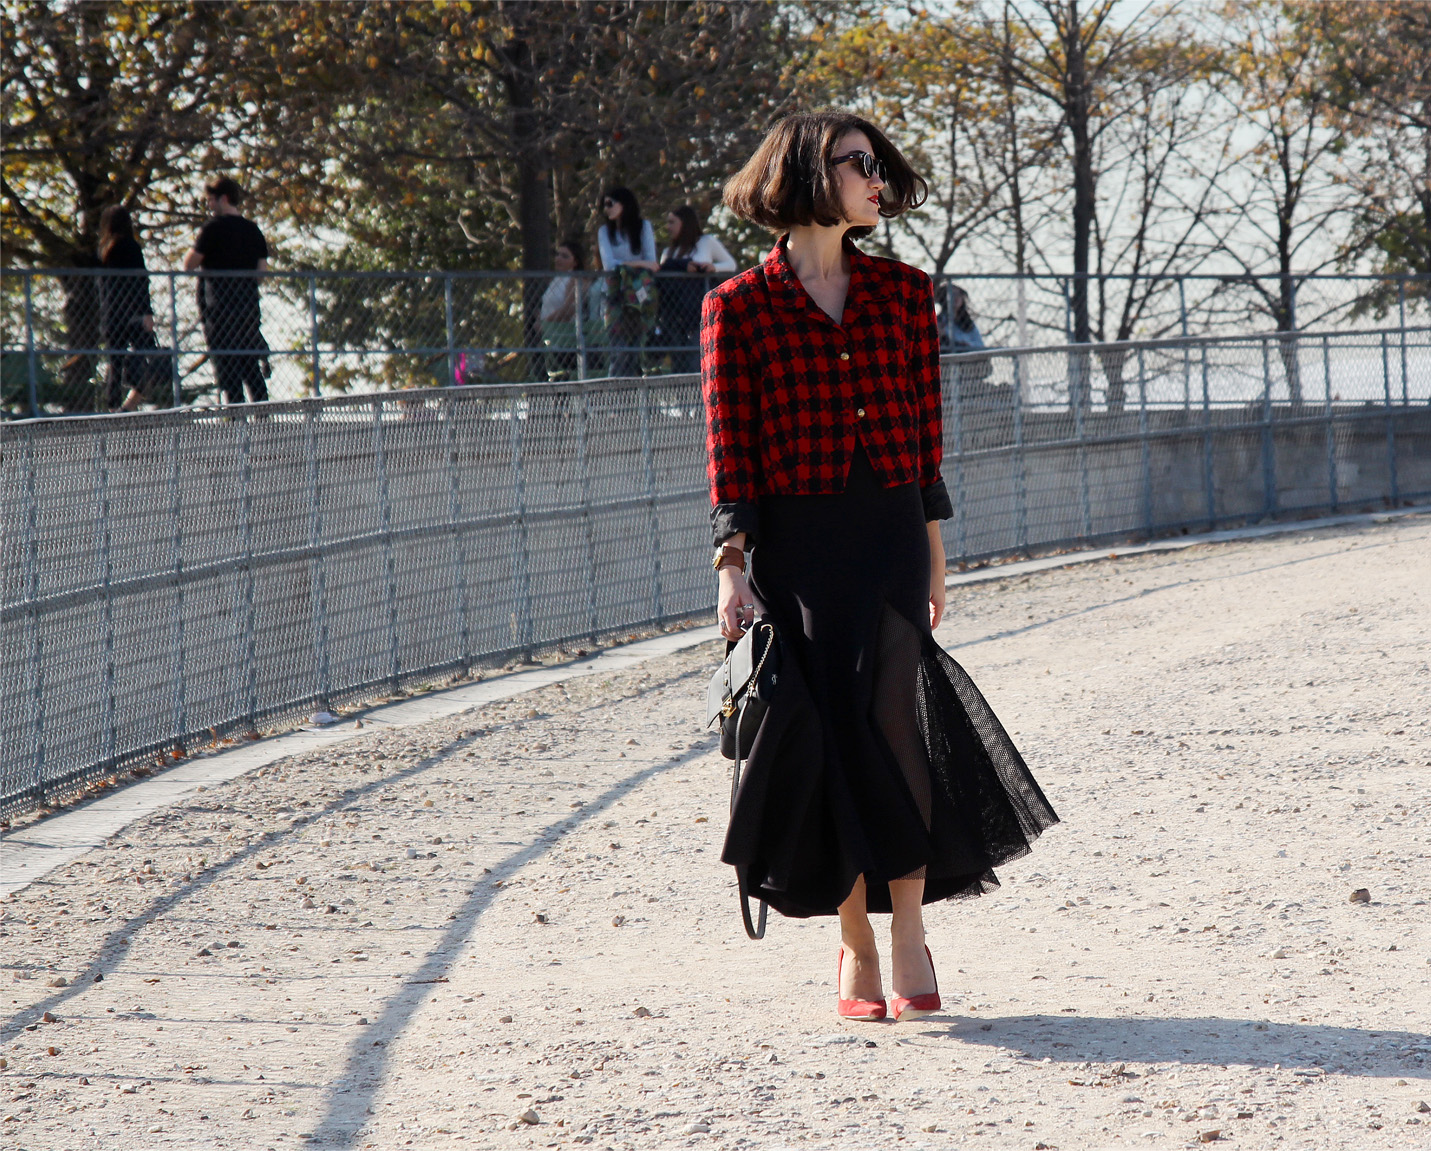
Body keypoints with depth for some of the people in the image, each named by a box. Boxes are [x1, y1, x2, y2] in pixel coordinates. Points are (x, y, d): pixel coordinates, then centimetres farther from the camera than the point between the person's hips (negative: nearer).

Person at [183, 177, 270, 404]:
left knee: (227, 368, -5)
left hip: (219, 307, -6)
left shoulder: (214, 228, -8)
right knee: (251, 366, 10)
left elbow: (189, 264, -7)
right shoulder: (253, 230, 10)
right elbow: (262, 270, 9)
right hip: (249, 305, 6)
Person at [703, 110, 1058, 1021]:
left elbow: (926, 428, 12)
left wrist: (934, 554, 9)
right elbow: (730, 445, -1)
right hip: (795, 544, -2)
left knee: (895, 729, -8)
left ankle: (910, 945, -1)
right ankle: (857, 947, 12)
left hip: (891, 535, 2)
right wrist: (733, 567, -10)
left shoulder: (904, 293, 10)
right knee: (830, 736, 0)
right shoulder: (740, 306, 1)